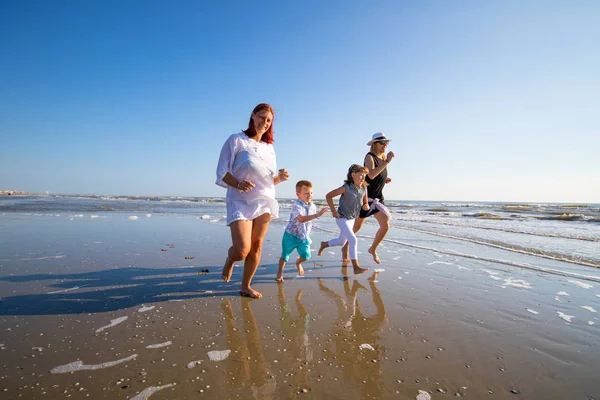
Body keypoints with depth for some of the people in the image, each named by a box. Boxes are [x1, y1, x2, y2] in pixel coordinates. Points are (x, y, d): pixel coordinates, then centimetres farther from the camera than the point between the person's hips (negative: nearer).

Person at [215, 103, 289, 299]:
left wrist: (280, 177, -5)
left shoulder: (269, 147, 14)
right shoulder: (236, 140, -1)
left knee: (256, 246, 5)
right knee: (242, 250, -14)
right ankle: (230, 259, 23)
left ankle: (245, 286, 23)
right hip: (240, 201, -5)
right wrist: (237, 183, -24)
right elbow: (222, 172, -6)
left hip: (264, 201, 5)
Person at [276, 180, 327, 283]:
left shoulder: (313, 206, -1)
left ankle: (298, 263, 30)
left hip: (304, 236, 5)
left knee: (306, 255, -6)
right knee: (285, 255, 4)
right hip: (291, 235, -5)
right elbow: (301, 219, -40)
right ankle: (280, 273, 28)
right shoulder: (297, 205, -23)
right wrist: (317, 215, -46)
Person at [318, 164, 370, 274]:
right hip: (342, 219, -7)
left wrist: (366, 206, -14)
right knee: (353, 240, -16)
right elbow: (328, 196, -16)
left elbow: (365, 202, 10)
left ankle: (324, 244, 47)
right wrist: (333, 210, -18)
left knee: (341, 241, 21)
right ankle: (356, 267, -10)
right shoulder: (346, 188, -21)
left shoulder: (363, 189, -4)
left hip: (352, 219, 7)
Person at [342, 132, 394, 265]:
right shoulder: (369, 157, -13)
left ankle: (373, 249, 17)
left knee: (386, 225, -7)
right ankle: (345, 249, 32)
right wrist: (387, 161, -31)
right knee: (356, 227, 8)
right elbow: (371, 175, -33)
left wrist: (385, 180, 1)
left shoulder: (383, 157, 10)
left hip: (377, 198, 7)